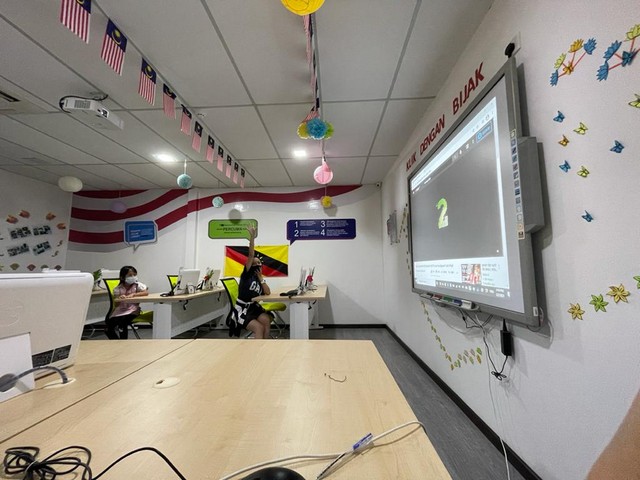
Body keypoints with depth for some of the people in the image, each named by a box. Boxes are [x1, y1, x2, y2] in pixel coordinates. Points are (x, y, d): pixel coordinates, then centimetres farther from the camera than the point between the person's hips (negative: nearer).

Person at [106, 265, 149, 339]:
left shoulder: (138, 285, -3)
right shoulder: (117, 289, 1)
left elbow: (146, 292, -19)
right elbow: (116, 305, -6)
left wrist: (133, 294, -26)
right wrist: (119, 298, -28)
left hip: (132, 310, -3)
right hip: (120, 311, 3)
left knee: (123, 322, -27)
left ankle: (123, 340, -5)